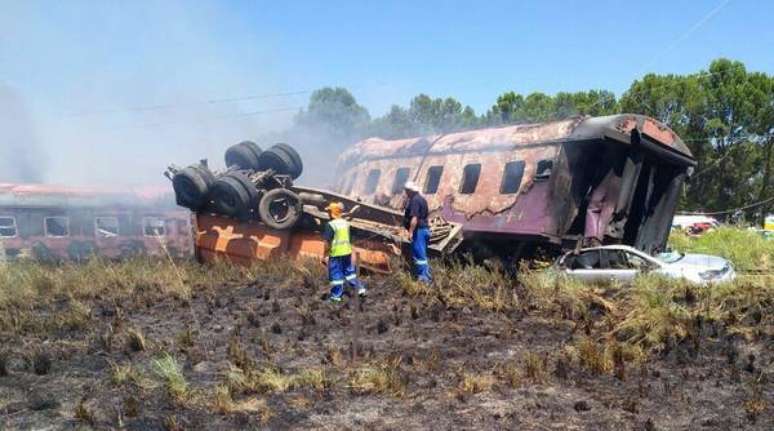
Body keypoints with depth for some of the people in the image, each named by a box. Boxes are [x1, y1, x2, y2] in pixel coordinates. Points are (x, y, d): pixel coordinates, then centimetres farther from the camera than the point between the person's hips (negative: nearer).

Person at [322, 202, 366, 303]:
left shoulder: (331, 225, -17)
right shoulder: (346, 223, 5)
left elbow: (328, 242, -17)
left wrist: (325, 255, -8)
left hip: (336, 254, -7)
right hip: (347, 251, 7)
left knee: (336, 275, 5)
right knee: (349, 271, 20)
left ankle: (336, 296, 13)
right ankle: (360, 288, 23)